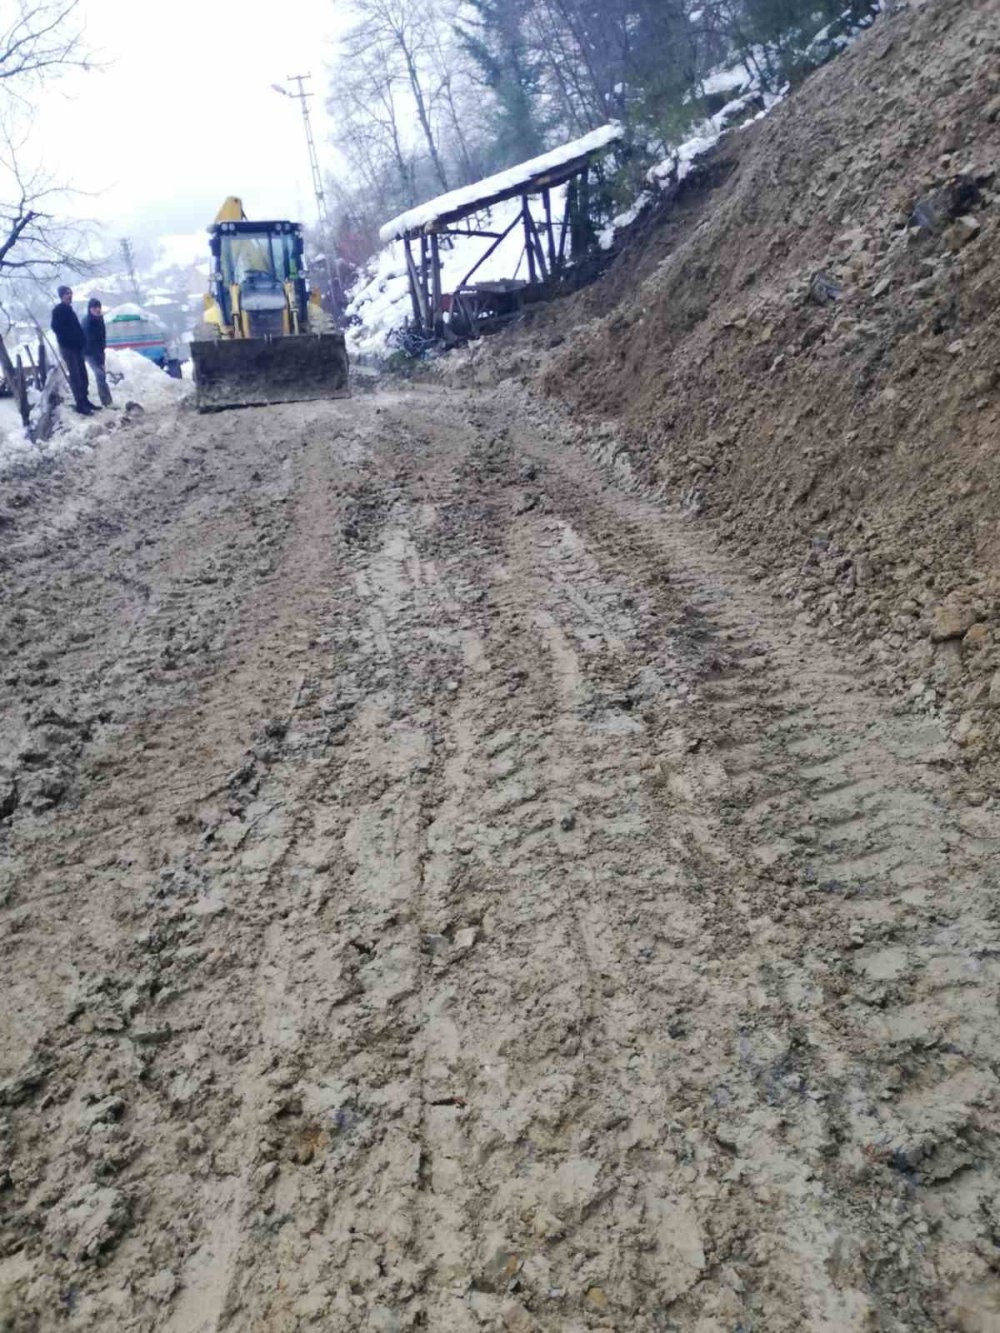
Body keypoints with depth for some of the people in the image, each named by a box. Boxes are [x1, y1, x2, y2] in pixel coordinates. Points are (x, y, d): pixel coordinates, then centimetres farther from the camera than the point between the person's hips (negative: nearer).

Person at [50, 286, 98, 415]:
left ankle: (84, 400, 17)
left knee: (82, 374, 9)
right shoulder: (58, 310, -7)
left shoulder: (70, 310, 18)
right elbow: (56, 327, -16)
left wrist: (80, 341, 7)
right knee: (75, 375, -9)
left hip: (76, 347, 8)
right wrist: (66, 340, -14)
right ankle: (79, 404, -9)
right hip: (67, 347, -8)